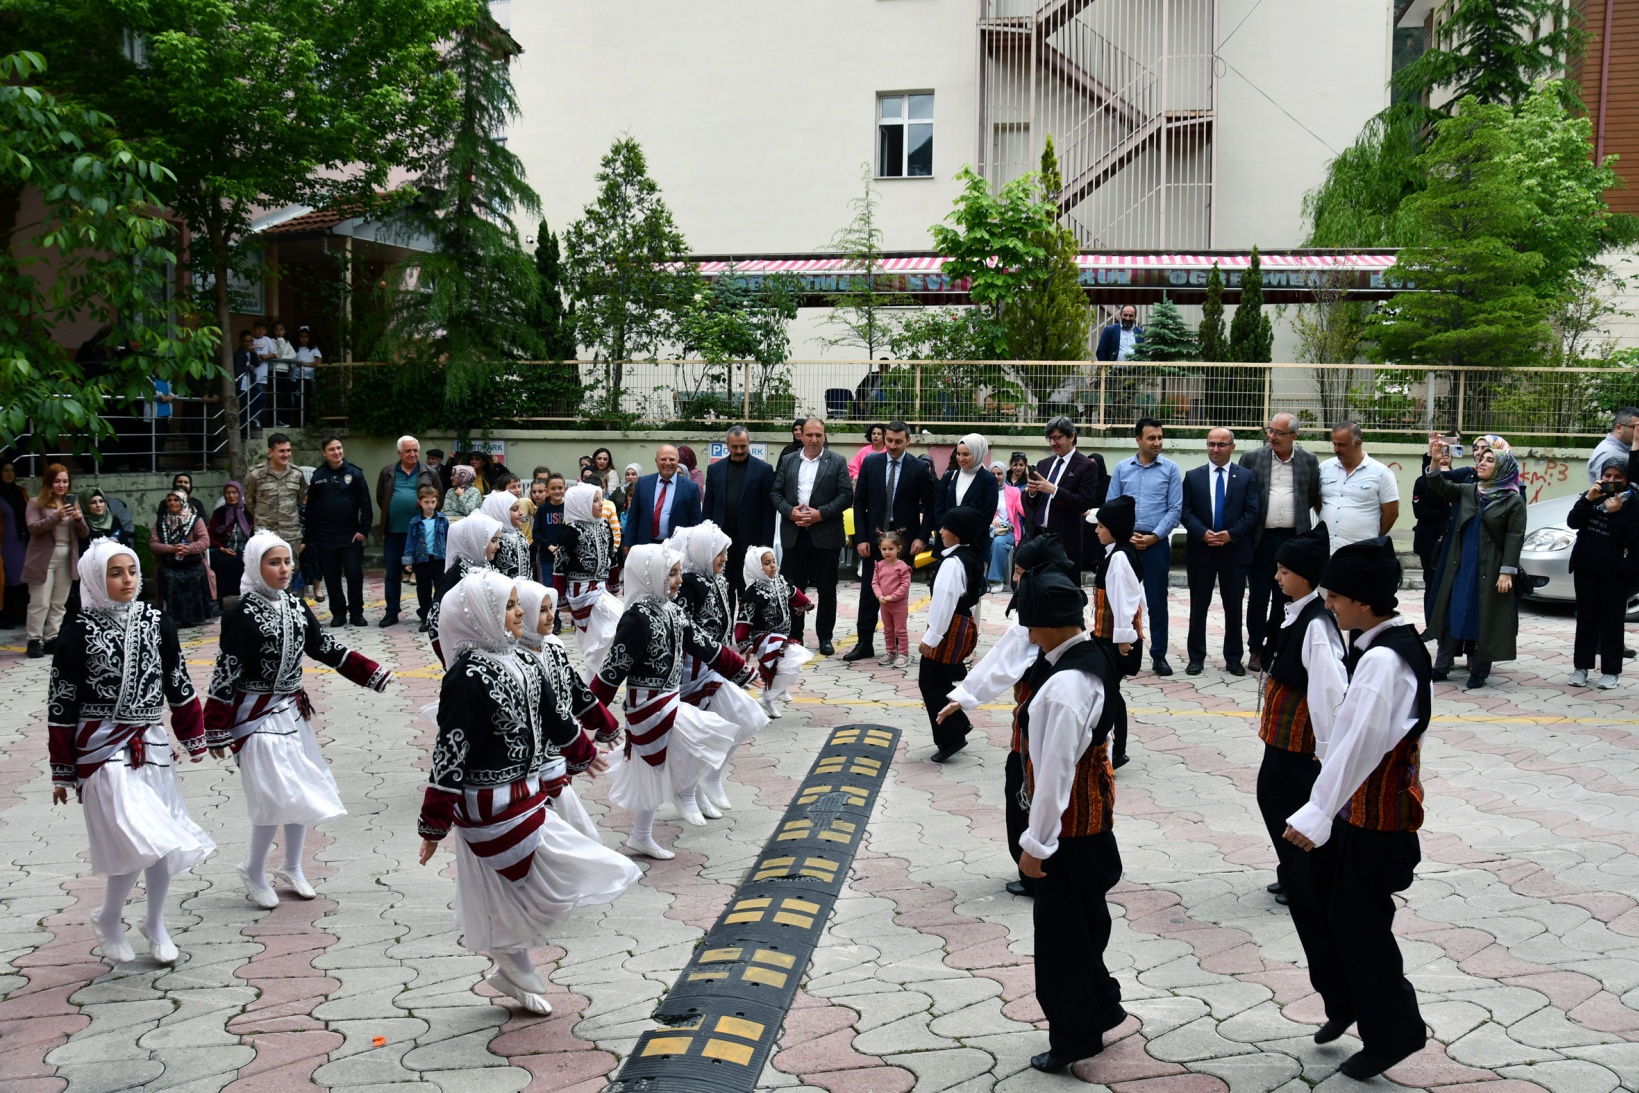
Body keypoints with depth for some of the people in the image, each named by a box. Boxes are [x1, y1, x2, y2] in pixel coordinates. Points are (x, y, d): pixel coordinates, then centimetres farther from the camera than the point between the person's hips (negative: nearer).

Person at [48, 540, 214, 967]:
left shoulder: (156, 622, 3)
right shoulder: (79, 632, -8)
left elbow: (179, 685, 13)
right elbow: (62, 705, -4)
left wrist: (194, 739, 16)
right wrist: (62, 772, -2)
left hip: (152, 747, 5)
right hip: (104, 752, -4)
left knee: (163, 842, 9)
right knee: (138, 842, -11)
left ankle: (155, 924, 30)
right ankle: (108, 920, 14)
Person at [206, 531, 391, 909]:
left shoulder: (296, 607, 3)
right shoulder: (244, 615, -17)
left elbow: (328, 650, 11)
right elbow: (225, 674, -16)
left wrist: (375, 674, 6)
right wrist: (217, 731, -15)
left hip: (293, 711, 7)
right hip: (258, 718, -7)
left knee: (303, 792, 12)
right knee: (276, 797, -7)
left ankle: (292, 869, 29)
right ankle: (253, 871, 15)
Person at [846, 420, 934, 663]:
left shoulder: (919, 468, -3)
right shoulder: (870, 463, 2)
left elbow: (931, 505, 1)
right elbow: (859, 503, 4)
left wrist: (922, 537, -8)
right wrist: (861, 538, -3)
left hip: (903, 540, -2)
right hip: (873, 538, 2)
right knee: (869, 592, 4)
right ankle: (864, 643, 10)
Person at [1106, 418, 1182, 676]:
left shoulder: (1170, 469, 2)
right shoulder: (1122, 468, 7)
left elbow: (1175, 509, -1)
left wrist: (1155, 536, -9)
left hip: (1156, 543, -2)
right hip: (1125, 542, 2)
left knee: (1157, 601, 2)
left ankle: (1159, 655, 10)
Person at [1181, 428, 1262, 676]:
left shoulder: (1247, 477, 4)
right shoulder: (1193, 477, 6)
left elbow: (1254, 512, -2)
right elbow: (1185, 512, 1)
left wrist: (1231, 534, -14)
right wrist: (1203, 533, -14)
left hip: (1235, 550, 0)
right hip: (1200, 551, 1)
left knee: (1234, 607, 7)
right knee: (1198, 606, 5)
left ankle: (1233, 659, 16)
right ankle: (1196, 657, 14)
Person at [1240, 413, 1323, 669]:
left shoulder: (1309, 461, 5)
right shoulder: (1252, 458, 3)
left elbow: (1316, 499, 9)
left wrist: (1319, 532, 4)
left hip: (1293, 540, 0)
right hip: (1261, 539, 0)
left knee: (1285, 597, 6)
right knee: (1258, 596, 5)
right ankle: (1256, 650, 15)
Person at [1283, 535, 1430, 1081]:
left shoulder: (1383, 660, -27)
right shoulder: (1400, 642, 4)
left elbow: (1359, 741, -33)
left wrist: (1318, 814, -34)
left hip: (1374, 814, -9)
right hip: (1361, 804, 9)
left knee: (1358, 920, 4)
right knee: (1309, 892, 18)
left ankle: (1391, 1033, 21)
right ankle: (1345, 1001, 33)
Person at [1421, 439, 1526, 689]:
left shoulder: (1514, 500, -6)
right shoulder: (1468, 491, 8)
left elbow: (1515, 538, -9)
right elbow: (1440, 486, 1)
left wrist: (1507, 572, -15)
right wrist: (1434, 461, -17)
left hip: (1489, 570, -4)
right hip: (1461, 566, 4)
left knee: (1483, 620, 1)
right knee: (1453, 615, 7)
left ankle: (1478, 671, 12)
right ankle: (1441, 667, 13)